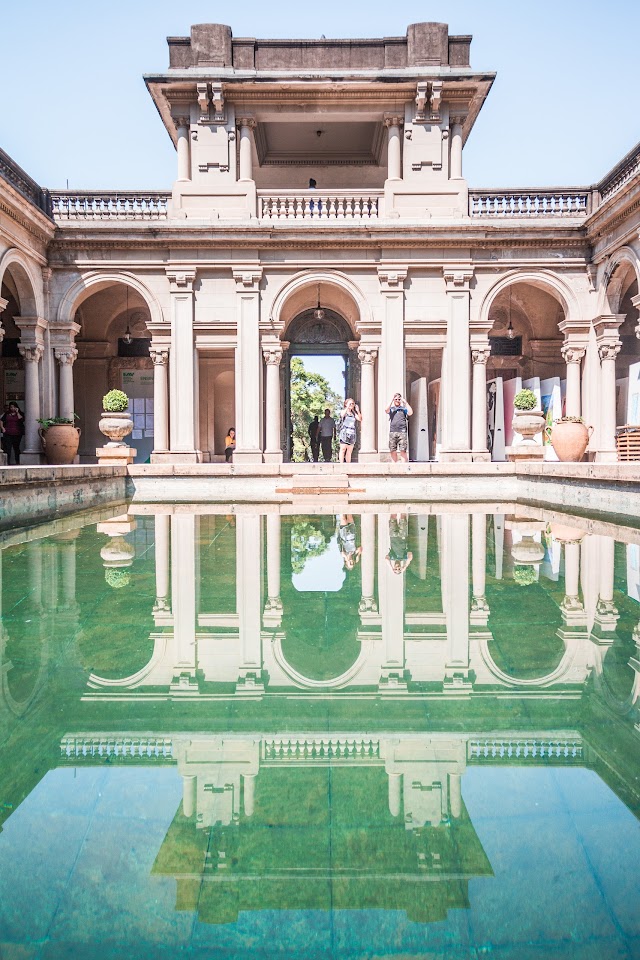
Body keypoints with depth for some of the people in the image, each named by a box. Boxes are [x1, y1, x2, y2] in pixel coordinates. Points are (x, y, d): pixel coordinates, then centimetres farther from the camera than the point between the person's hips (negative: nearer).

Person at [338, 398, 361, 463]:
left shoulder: (354, 414, 17)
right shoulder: (344, 412, 4)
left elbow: (360, 419, 5)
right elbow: (342, 415, -20)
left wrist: (357, 410, -1)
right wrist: (347, 407, -19)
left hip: (352, 434, 5)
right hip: (344, 433, -5)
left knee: (349, 450, 4)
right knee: (343, 449, -10)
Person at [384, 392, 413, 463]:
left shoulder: (403, 408, 12)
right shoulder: (391, 408, 14)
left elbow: (410, 413, -7)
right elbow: (386, 410, -8)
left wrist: (405, 402, -3)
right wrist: (391, 401, -4)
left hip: (402, 432, -2)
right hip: (392, 432, 2)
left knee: (403, 451, -7)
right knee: (392, 451, 2)